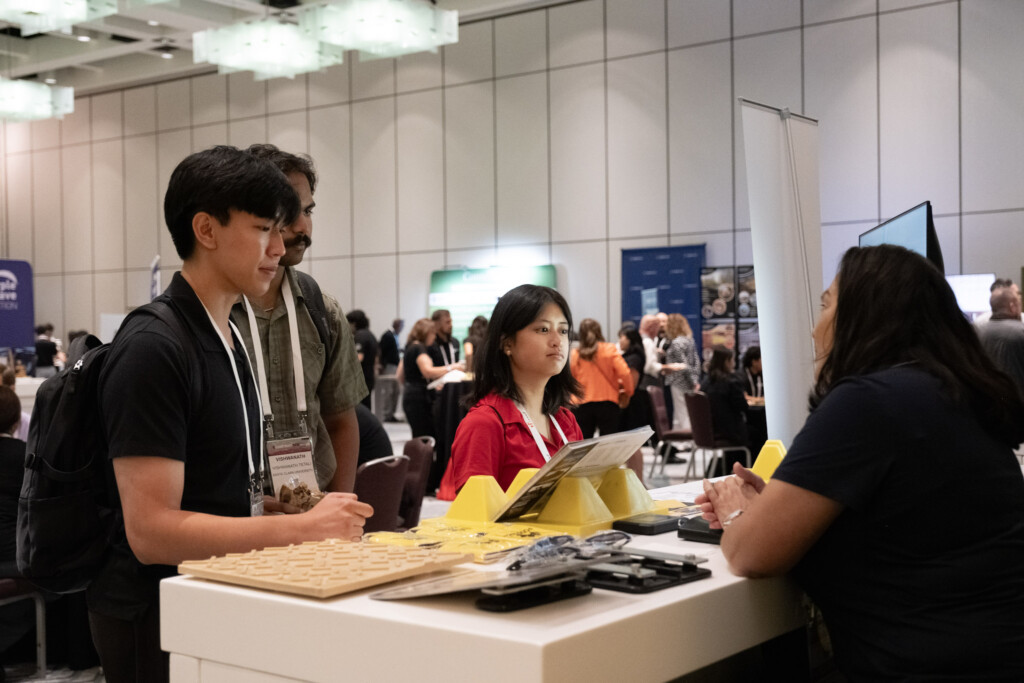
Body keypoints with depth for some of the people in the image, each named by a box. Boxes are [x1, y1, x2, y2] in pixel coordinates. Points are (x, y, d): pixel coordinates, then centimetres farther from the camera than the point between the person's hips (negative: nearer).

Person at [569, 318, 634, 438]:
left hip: (581, 405, 1)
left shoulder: (575, 354, -1)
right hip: (607, 403, -1)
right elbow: (624, 373, -11)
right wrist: (628, 392, 3)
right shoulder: (610, 350, -4)